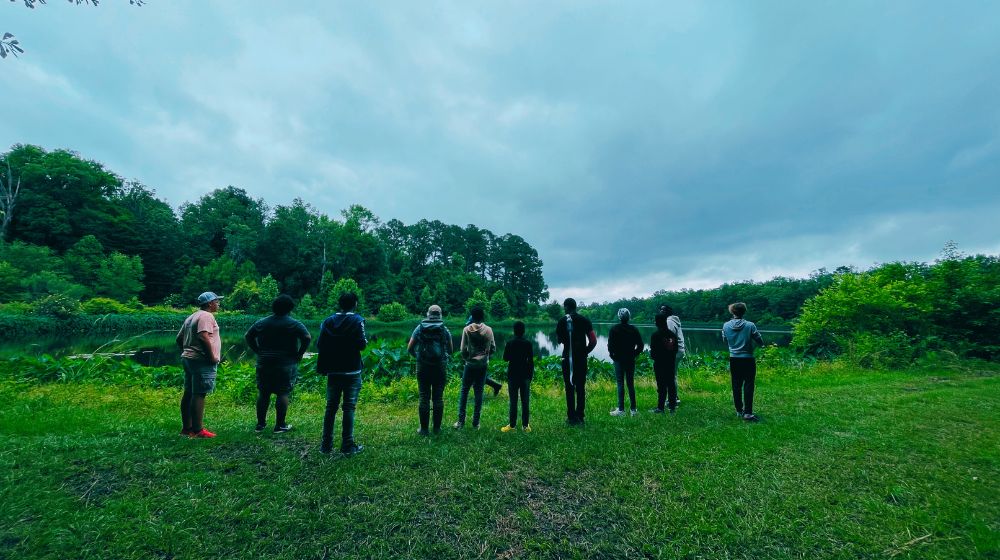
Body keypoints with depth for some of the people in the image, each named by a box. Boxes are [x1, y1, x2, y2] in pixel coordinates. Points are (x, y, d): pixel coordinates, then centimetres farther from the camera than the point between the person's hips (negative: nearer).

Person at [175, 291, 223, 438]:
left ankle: (186, 427, 22)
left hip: (187, 358, 10)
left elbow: (179, 338, 22)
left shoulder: (191, 317, 19)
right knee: (199, 395, -8)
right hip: (201, 360, -10)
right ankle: (197, 430, -6)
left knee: (188, 393, 14)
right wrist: (213, 357, -19)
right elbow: (204, 337, -24)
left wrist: (186, 352, 24)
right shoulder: (206, 316, -12)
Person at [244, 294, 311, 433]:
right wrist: (299, 354, -7)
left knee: (263, 393, 14)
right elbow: (307, 337, -18)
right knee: (283, 394, 2)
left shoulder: (262, 322, 8)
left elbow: (248, 336, 10)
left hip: (264, 364, 5)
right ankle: (280, 425, 6)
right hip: (286, 364, -4)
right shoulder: (294, 324, -8)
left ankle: (260, 424, 23)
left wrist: (258, 351, 11)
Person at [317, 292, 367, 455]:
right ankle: (348, 446, 6)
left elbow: (320, 345, -2)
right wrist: (365, 341, 5)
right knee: (349, 408, 2)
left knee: (331, 407, 13)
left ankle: (326, 444, 20)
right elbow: (361, 344, -16)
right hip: (352, 372, -4)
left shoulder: (328, 321, 3)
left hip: (333, 371, 4)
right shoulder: (357, 321, -9)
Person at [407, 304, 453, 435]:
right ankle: (437, 428, 17)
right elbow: (451, 350, 8)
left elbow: (410, 349, 1)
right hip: (440, 367, 0)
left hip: (423, 367, 0)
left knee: (424, 398, 6)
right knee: (438, 398, 9)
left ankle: (424, 429, 12)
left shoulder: (420, 328, 0)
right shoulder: (444, 329, 1)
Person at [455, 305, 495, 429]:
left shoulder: (467, 329, -8)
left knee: (464, 391, 10)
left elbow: (463, 349, -8)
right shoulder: (488, 330, -3)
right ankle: (476, 422, 12)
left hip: (470, 365, -2)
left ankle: (461, 421, 9)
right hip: (483, 365, 2)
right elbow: (493, 348, 1)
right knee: (479, 393, 8)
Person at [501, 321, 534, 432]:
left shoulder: (509, 343, -6)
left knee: (513, 401, 4)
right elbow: (531, 361, -1)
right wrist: (531, 375, 7)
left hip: (513, 375, -1)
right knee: (525, 401, 7)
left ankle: (512, 425, 8)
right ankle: (525, 425, 11)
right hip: (525, 375, 1)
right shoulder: (528, 343, -3)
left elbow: (505, 358, 1)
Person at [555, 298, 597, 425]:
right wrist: (585, 351, 7)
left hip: (568, 358, -2)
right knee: (581, 388, 11)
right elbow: (593, 341, -4)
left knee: (570, 388, 5)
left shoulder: (562, 321, -5)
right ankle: (580, 417, 17)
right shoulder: (584, 320, 1)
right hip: (581, 358, 2)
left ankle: (571, 417, 8)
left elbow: (559, 340, 4)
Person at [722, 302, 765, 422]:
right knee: (748, 385, 2)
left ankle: (739, 410, 20)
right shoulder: (750, 325, -14)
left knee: (736, 386, 11)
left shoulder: (726, 326, -5)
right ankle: (747, 412, 1)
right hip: (748, 359, -3)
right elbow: (761, 342, -7)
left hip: (733, 359, 3)